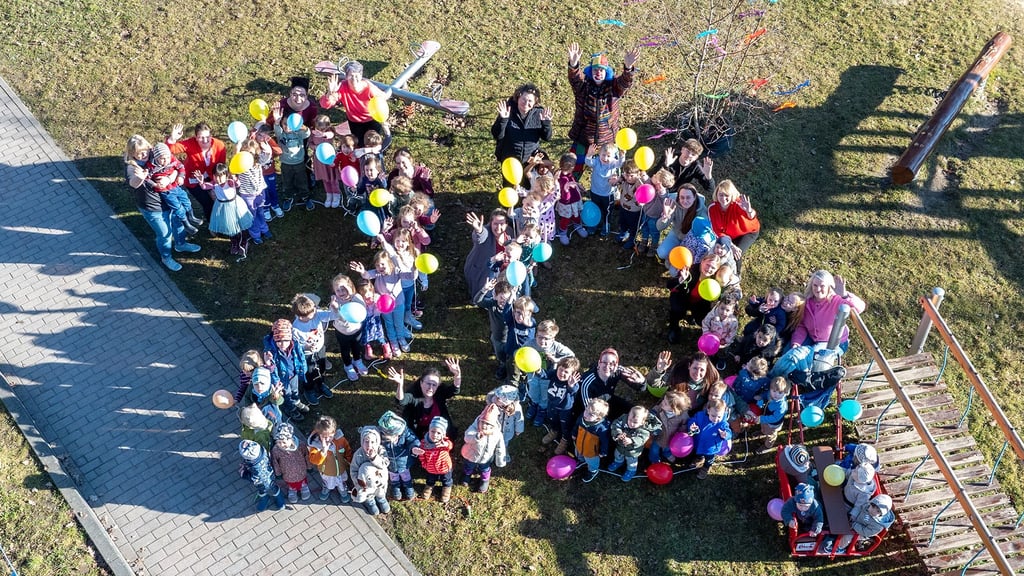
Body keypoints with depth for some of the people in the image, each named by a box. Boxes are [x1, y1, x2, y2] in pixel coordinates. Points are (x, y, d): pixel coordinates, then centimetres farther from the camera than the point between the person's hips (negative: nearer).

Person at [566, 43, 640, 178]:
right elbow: (574, 78, -32)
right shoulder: (583, 84, -11)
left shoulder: (613, 85, -9)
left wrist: (628, 68, -52)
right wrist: (573, 64, -56)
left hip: (606, 137, 1)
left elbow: (625, 82, -29)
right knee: (575, 167, 9)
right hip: (583, 135, -1)